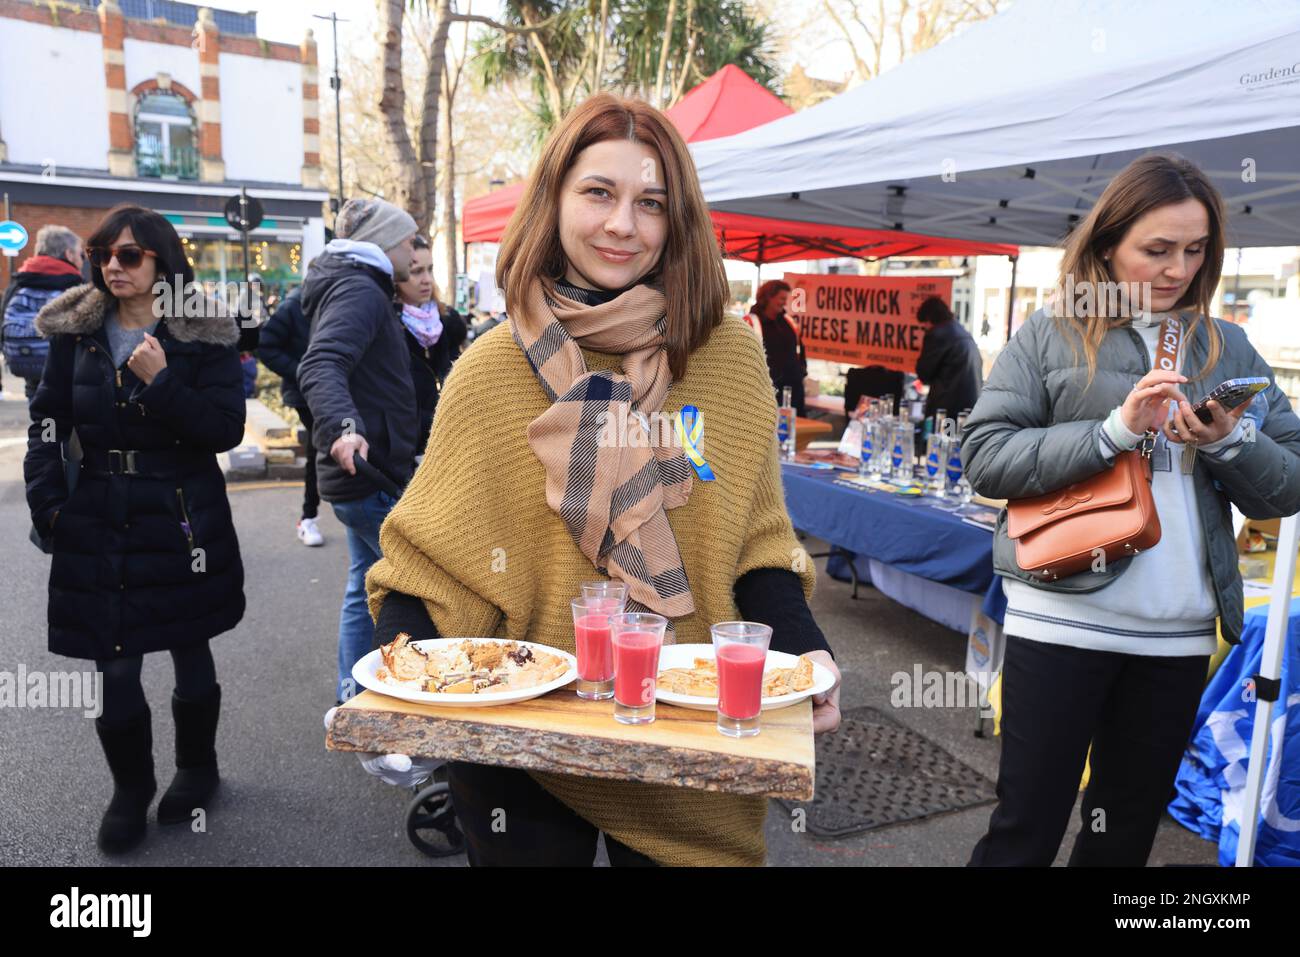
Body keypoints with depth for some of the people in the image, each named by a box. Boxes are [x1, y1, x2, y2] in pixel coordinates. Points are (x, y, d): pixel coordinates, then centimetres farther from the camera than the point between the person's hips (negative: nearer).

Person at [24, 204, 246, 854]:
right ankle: (130, 787, 24)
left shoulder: (203, 335, -5)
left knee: (190, 652, 12)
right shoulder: (75, 332, 4)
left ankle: (196, 769, 34)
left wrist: (161, 382, -21)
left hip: (182, 520, -2)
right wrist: (47, 503, -5)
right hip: (99, 524, 2)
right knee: (114, 665, 2)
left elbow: (226, 431, -10)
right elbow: (47, 424, 6)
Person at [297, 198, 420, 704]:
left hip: (360, 473, 11)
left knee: (366, 590, 17)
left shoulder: (356, 288, 17)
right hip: (372, 472, -11)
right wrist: (343, 427, -48)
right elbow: (320, 366, -31)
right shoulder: (361, 290, -15)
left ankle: (354, 700, 27)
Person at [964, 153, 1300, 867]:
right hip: (1061, 621, -4)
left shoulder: (1227, 348, 10)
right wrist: (1115, 429, -18)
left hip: (1180, 635, 4)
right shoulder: (1050, 336, -1)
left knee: (1127, 831, 18)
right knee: (1026, 828, 5)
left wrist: (1227, 443, -11)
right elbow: (984, 457, -10)